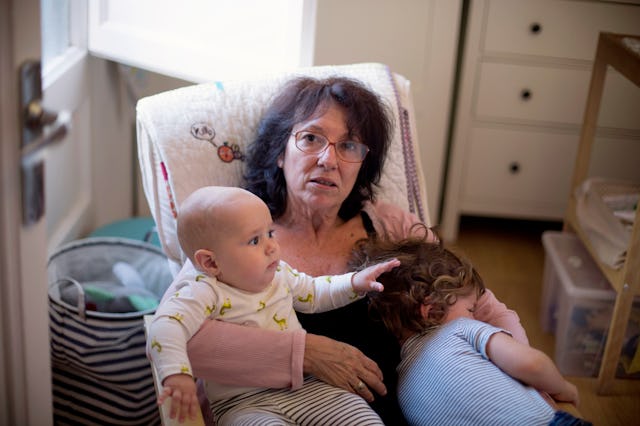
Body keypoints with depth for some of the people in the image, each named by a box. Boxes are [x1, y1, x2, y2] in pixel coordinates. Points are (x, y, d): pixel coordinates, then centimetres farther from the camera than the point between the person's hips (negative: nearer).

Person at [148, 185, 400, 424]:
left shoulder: (279, 274, 8)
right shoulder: (205, 293, -14)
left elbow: (314, 292, 26)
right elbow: (166, 326, -27)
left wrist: (354, 282, 14)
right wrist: (177, 374, -43)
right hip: (244, 404, -6)